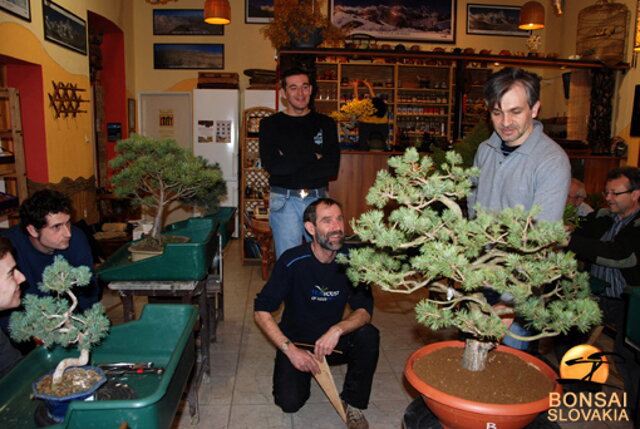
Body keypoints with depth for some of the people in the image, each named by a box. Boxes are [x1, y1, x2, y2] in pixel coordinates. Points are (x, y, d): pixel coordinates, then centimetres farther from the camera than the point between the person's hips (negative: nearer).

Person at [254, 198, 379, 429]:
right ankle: (303, 371, 15)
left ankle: (354, 404, -4)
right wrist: (290, 349, -23)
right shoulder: (292, 261, -20)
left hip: (333, 340, 2)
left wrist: (338, 329, -32)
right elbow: (261, 311, -15)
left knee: (368, 336, -26)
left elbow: (364, 310, -12)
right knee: (290, 402, -21)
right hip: (296, 340, -2)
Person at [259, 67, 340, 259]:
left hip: (318, 199, 2)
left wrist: (290, 165, -10)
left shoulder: (325, 123, 8)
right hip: (284, 201, -1)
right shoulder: (270, 124, 4)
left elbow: (332, 166, -5)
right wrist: (313, 157, -9)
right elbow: (272, 165, -11)